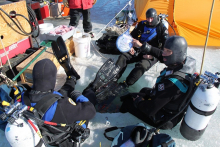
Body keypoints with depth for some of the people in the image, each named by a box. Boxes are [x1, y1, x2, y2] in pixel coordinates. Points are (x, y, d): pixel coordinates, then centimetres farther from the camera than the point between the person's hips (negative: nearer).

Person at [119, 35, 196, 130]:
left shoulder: (171, 82, -41)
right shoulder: (186, 63, -16)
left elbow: (150, 110, -33)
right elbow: (160, 55, 3)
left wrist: (138, 100, -13)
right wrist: (142, 46, 0)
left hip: (163, 121, -8)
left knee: (127, 102, 5)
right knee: (144, 90, 27)